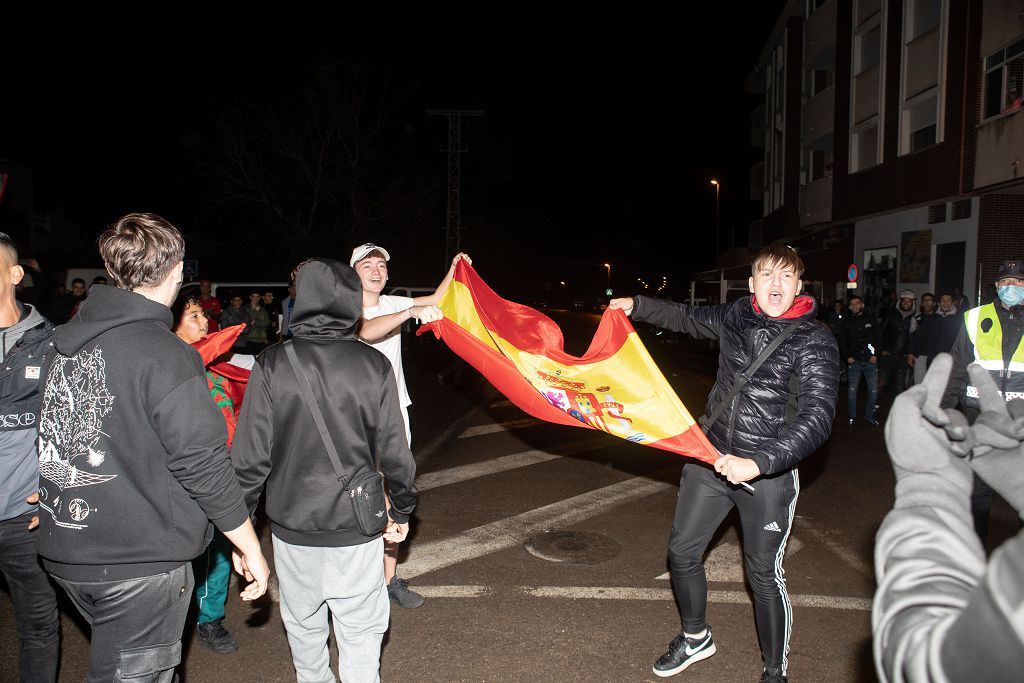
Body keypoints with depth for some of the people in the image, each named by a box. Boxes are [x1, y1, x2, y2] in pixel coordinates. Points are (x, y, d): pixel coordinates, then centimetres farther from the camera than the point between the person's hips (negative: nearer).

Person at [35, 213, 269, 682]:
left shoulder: (67, 339, 2)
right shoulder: (166, 355, -21)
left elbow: (57, 440, 11)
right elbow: (204, 467, -19)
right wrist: (251, 550, -9)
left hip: (64, 551, 7)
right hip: (140, 562, -7)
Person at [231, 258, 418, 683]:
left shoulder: (272, 365, -10)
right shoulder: (374, 365, -9)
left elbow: (251, 456, -8)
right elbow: (394, 452, -5)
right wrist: (401, 511, 10)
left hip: (292, 525, 1)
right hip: (356, 529, -1)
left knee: (303, 624, 23)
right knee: (360, 631, 12)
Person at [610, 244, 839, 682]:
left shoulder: (814, 341, -13)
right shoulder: (736, 316, 1)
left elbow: (817, 419, -22)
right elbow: (691, 318, 23)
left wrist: (759, 463, -32)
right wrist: (637, 307, 17)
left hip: (769, 471, -5)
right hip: (713, 457, 5)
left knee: (764, 573, 5)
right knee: (682, 550, 13)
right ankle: (695, 639, 39)